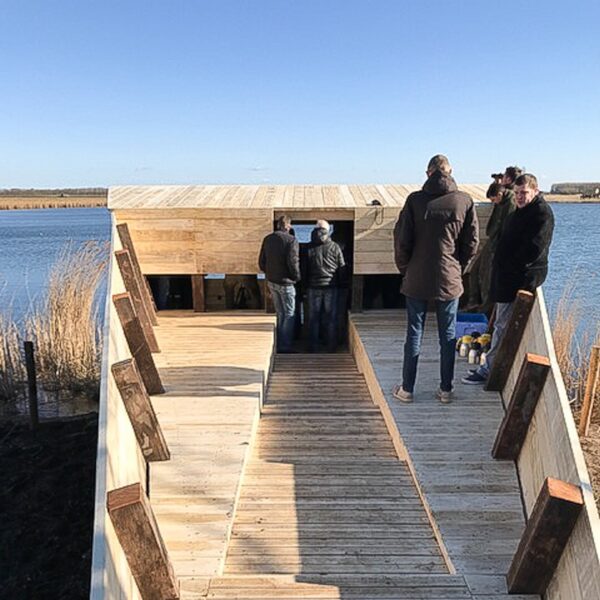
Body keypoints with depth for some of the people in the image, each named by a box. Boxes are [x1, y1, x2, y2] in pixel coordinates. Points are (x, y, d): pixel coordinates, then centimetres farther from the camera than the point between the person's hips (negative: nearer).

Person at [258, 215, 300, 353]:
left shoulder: (267, 239, 5)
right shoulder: (291, 240, -15)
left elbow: (261, 262, 8)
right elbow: (293, 263, -19)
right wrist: (297, 277, -3)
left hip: (271, 281, 6)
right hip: (285, 282, -6)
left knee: (280, 314, 17)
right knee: (289, 315, 5)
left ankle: (278, 345, 22)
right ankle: (285, 346, 5)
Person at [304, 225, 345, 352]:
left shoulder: (309, 248, -2)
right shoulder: (335, 247, -2)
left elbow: (304, 269, 2)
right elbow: (342, 267, 2)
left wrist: (306, 283, 14)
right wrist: (339, 283, 14)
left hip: (314, 286, 0)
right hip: (331, 286, 0)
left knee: (313, 318, 9)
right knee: (331, 318, 8)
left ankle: (313, 347, 12)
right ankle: (331, 347, 13)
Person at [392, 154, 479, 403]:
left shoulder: (415, 199, -7)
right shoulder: (465, 201, -2)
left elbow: (401, 239, -5)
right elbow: (472, 242, 1)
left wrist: (405, 269, 8)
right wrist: (458, 268, 14)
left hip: (417, 279, -1)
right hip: (449, 280, 1)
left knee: (414, 333, 8)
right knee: (447, 336, 11)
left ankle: (407, 389, 14)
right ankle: (446, 390, 18)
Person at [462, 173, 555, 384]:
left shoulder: (542, 213, -13)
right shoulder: (521, 211, 17)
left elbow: (533, 249, -21)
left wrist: (508, 266, -15)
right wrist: (499, 265, 12)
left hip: (520, 278, -10)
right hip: (508, 276, 10)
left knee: (502, 325, -5)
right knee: (503, 324, 16)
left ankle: (489, 370, 3)